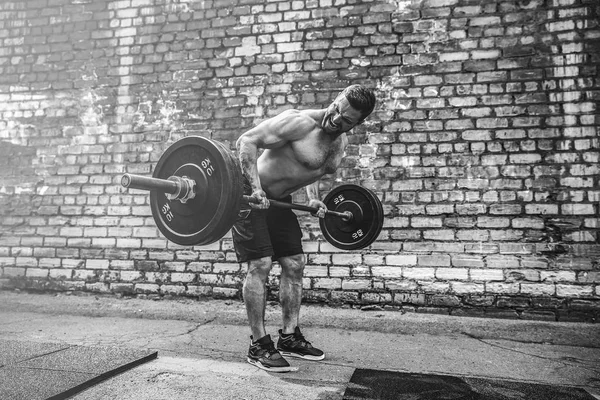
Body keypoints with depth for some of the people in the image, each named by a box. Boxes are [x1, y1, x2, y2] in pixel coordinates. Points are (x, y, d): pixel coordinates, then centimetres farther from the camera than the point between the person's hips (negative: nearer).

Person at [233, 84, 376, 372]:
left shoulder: (341, 142, 2)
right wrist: (256, 188, -32)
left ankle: (290, 337, 19)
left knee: (294, 264, 6)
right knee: (260, 265, -11)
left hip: (279, 199, 8)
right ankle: (258, 345, 1)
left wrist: (313, 198, 9)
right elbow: (246, 141, -24)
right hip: (250, 195, -8)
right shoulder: (301, 123, -24)